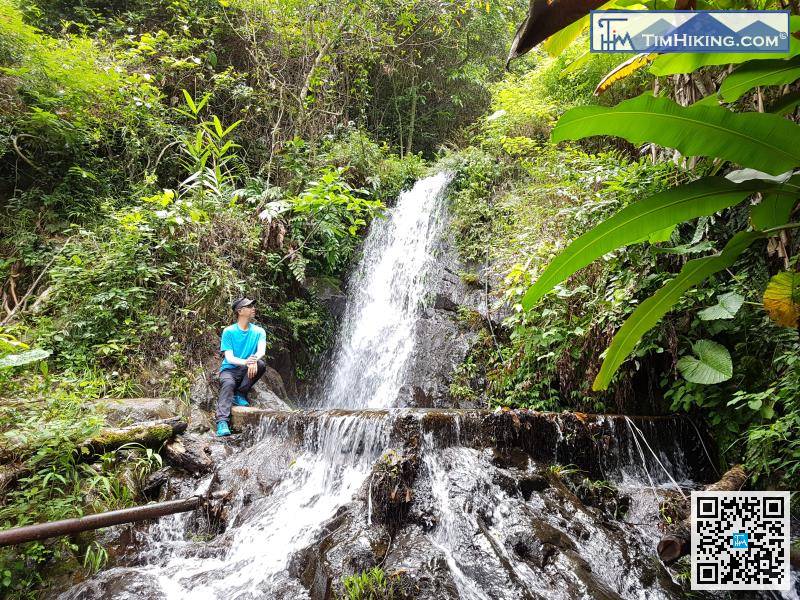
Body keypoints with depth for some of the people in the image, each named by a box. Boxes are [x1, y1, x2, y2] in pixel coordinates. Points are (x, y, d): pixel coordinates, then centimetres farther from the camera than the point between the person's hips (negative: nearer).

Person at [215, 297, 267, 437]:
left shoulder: (259, 331, 3)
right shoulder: (229, 331, -4)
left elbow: (261, 351, -14)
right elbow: (229, 357, -13)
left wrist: (254, 360, -39)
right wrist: (245, 362, -35)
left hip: (247, 371, 2)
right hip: (229, 369, -2)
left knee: (261, 363, -27)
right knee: (228, 384, -34)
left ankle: (240, 394, -13)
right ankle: (222, 422, -41)